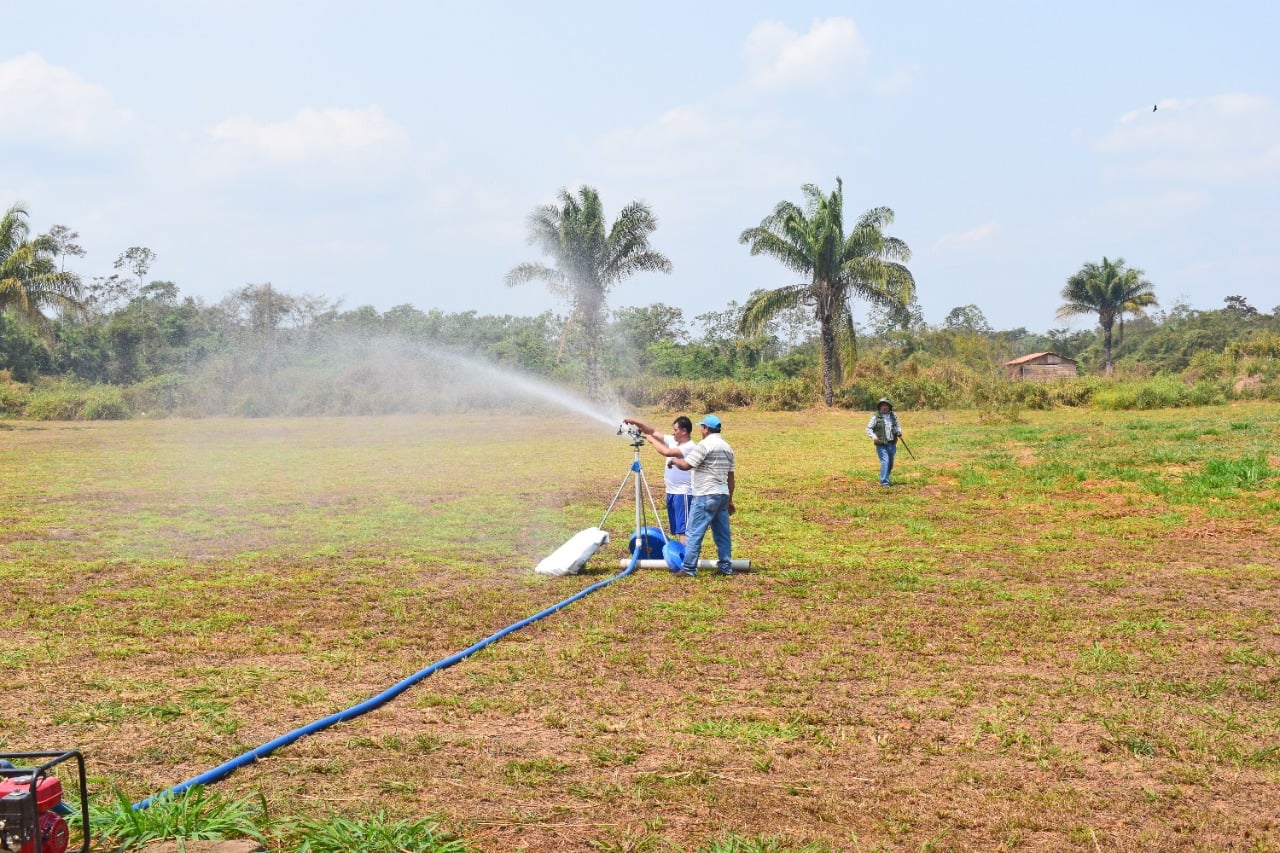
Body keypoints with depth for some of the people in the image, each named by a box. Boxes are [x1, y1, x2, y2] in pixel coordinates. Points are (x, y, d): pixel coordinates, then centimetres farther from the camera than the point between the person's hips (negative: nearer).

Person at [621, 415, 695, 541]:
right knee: (676, 528, 13)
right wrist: (636, 422, 1)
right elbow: (653, 432, 12)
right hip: (671, 492, 9)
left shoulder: (690, 447, -15)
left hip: (683, 493, -9)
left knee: (683, 528, -13)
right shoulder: (673, 441, 11)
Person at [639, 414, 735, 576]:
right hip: (723, 495, 8)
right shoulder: (727, 447, 15)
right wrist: (730, 500, 22)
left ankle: (688, 569, -6)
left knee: (695, 533, -6)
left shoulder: (705, 445, -11)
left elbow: (685, 465, -14)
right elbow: (731, 477, 17)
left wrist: (674, 460, 6)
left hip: (706, 496, -8)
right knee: (722, 533, 11)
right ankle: (725, 567, 12)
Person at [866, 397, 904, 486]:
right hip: (881, 444, -5)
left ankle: (884, 479, 32)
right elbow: (869, 429, -4)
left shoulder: (893, 416, 9)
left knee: (890, 463, 13)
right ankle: (884, 482, -16)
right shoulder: (876, 417, -5)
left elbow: (898, 426, 21)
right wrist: (873, 437, -21)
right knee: (885, 461, -17)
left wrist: (899, 432, -1)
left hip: (892, 444, 5)